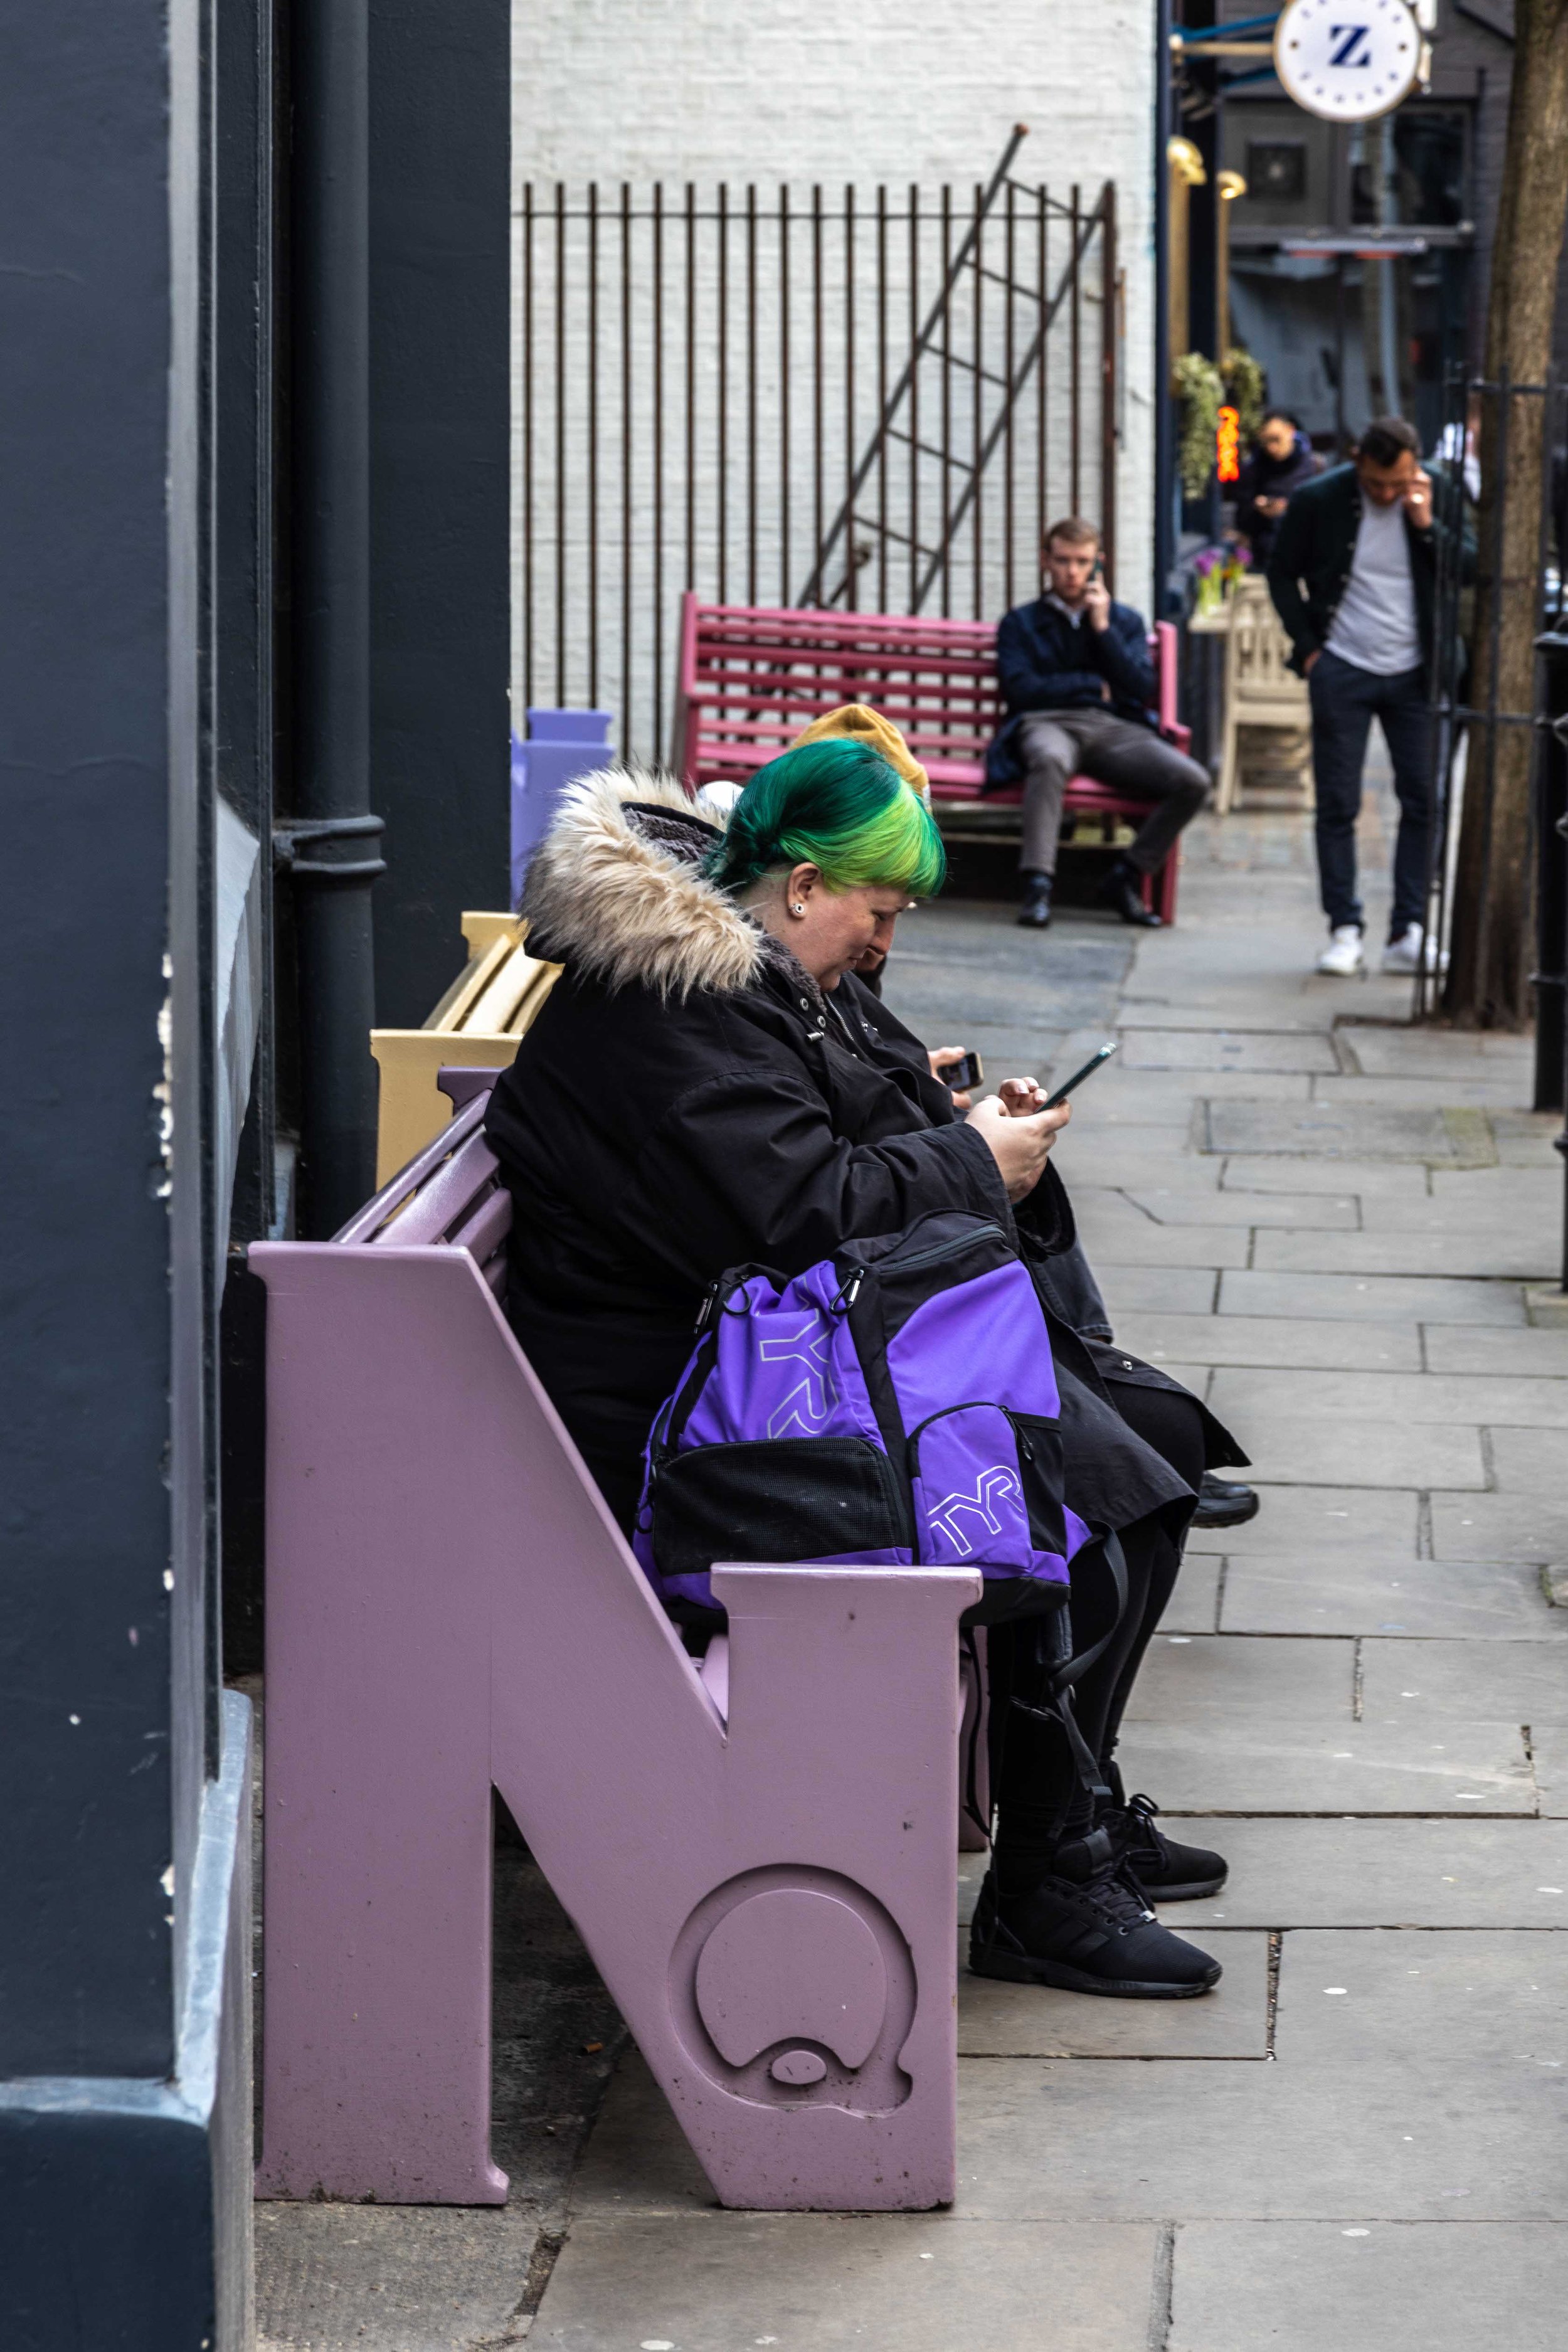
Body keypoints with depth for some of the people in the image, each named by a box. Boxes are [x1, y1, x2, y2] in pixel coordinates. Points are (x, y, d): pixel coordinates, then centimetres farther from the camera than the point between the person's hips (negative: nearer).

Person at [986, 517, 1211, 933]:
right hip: (1047, 725, -3)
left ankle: (1127, 879, -11)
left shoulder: (1126, 620, 24)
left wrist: (1102, 628, 3)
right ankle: (1037, 884, -49)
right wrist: (1093, 685, 5)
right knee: (1050, 759, -44)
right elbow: (1020, 690, 3)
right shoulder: (1021, 622, 20)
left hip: (1116, 727, 3)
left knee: (1192, 781, -26)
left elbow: (1142, 690, 8)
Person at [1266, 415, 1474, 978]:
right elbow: (1283, 574, 5)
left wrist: (1428, 525, -16)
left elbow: (1472, 567, -2)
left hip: (1414, 673, 2)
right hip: (1342, 672, -1)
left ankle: (1408, 935, 3)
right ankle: (1344, 931, 6)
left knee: (1425, 801, -2)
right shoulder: (1319, 499, -6)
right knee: (1337, 804, -1)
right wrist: (1308, 647, 0)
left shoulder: (1440, 496, -1)